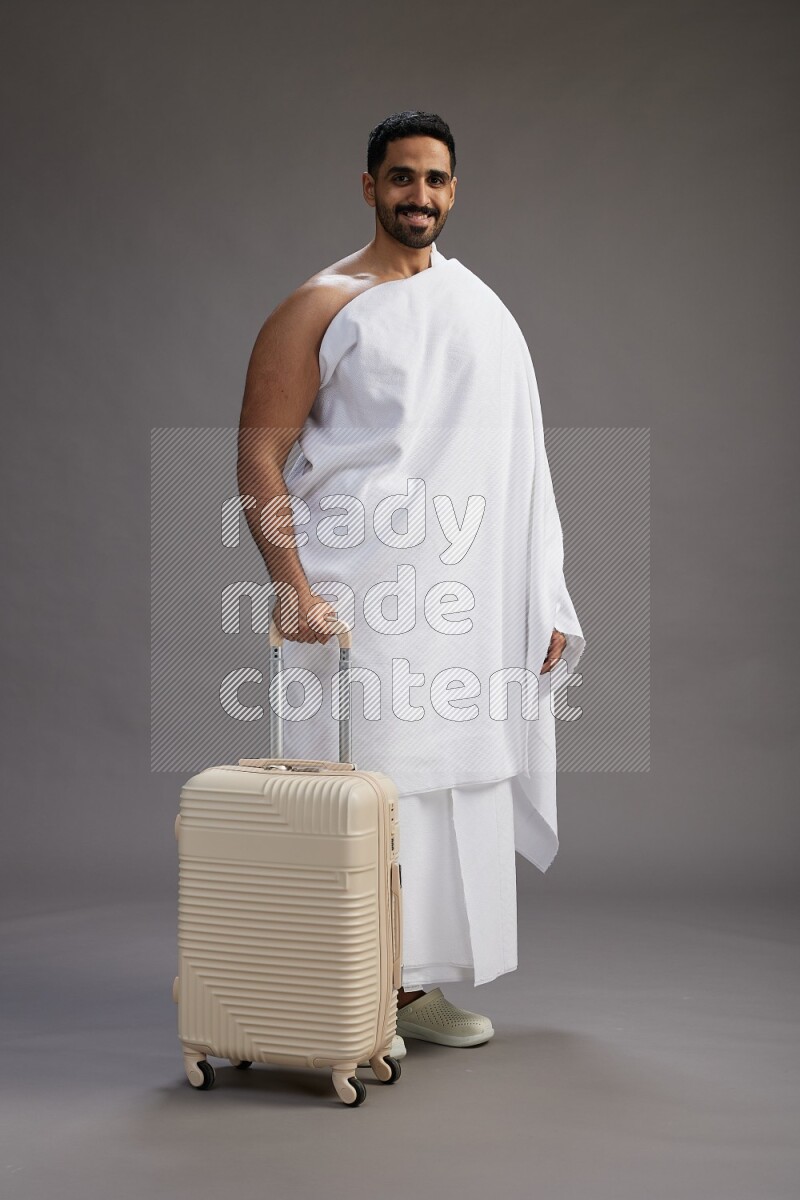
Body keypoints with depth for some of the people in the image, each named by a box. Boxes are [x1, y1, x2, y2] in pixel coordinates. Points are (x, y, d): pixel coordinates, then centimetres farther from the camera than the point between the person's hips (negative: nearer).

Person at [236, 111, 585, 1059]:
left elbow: (518, 472, 16)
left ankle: (414, 984, 19)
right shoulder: (321, 308, -1)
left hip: (462, 594, 5)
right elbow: (259, 456, -5)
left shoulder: (484, 312, 15)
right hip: (356, 591, -5)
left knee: (457, 779, 7)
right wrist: (291, 584, -17)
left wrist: (545, 605, 10)